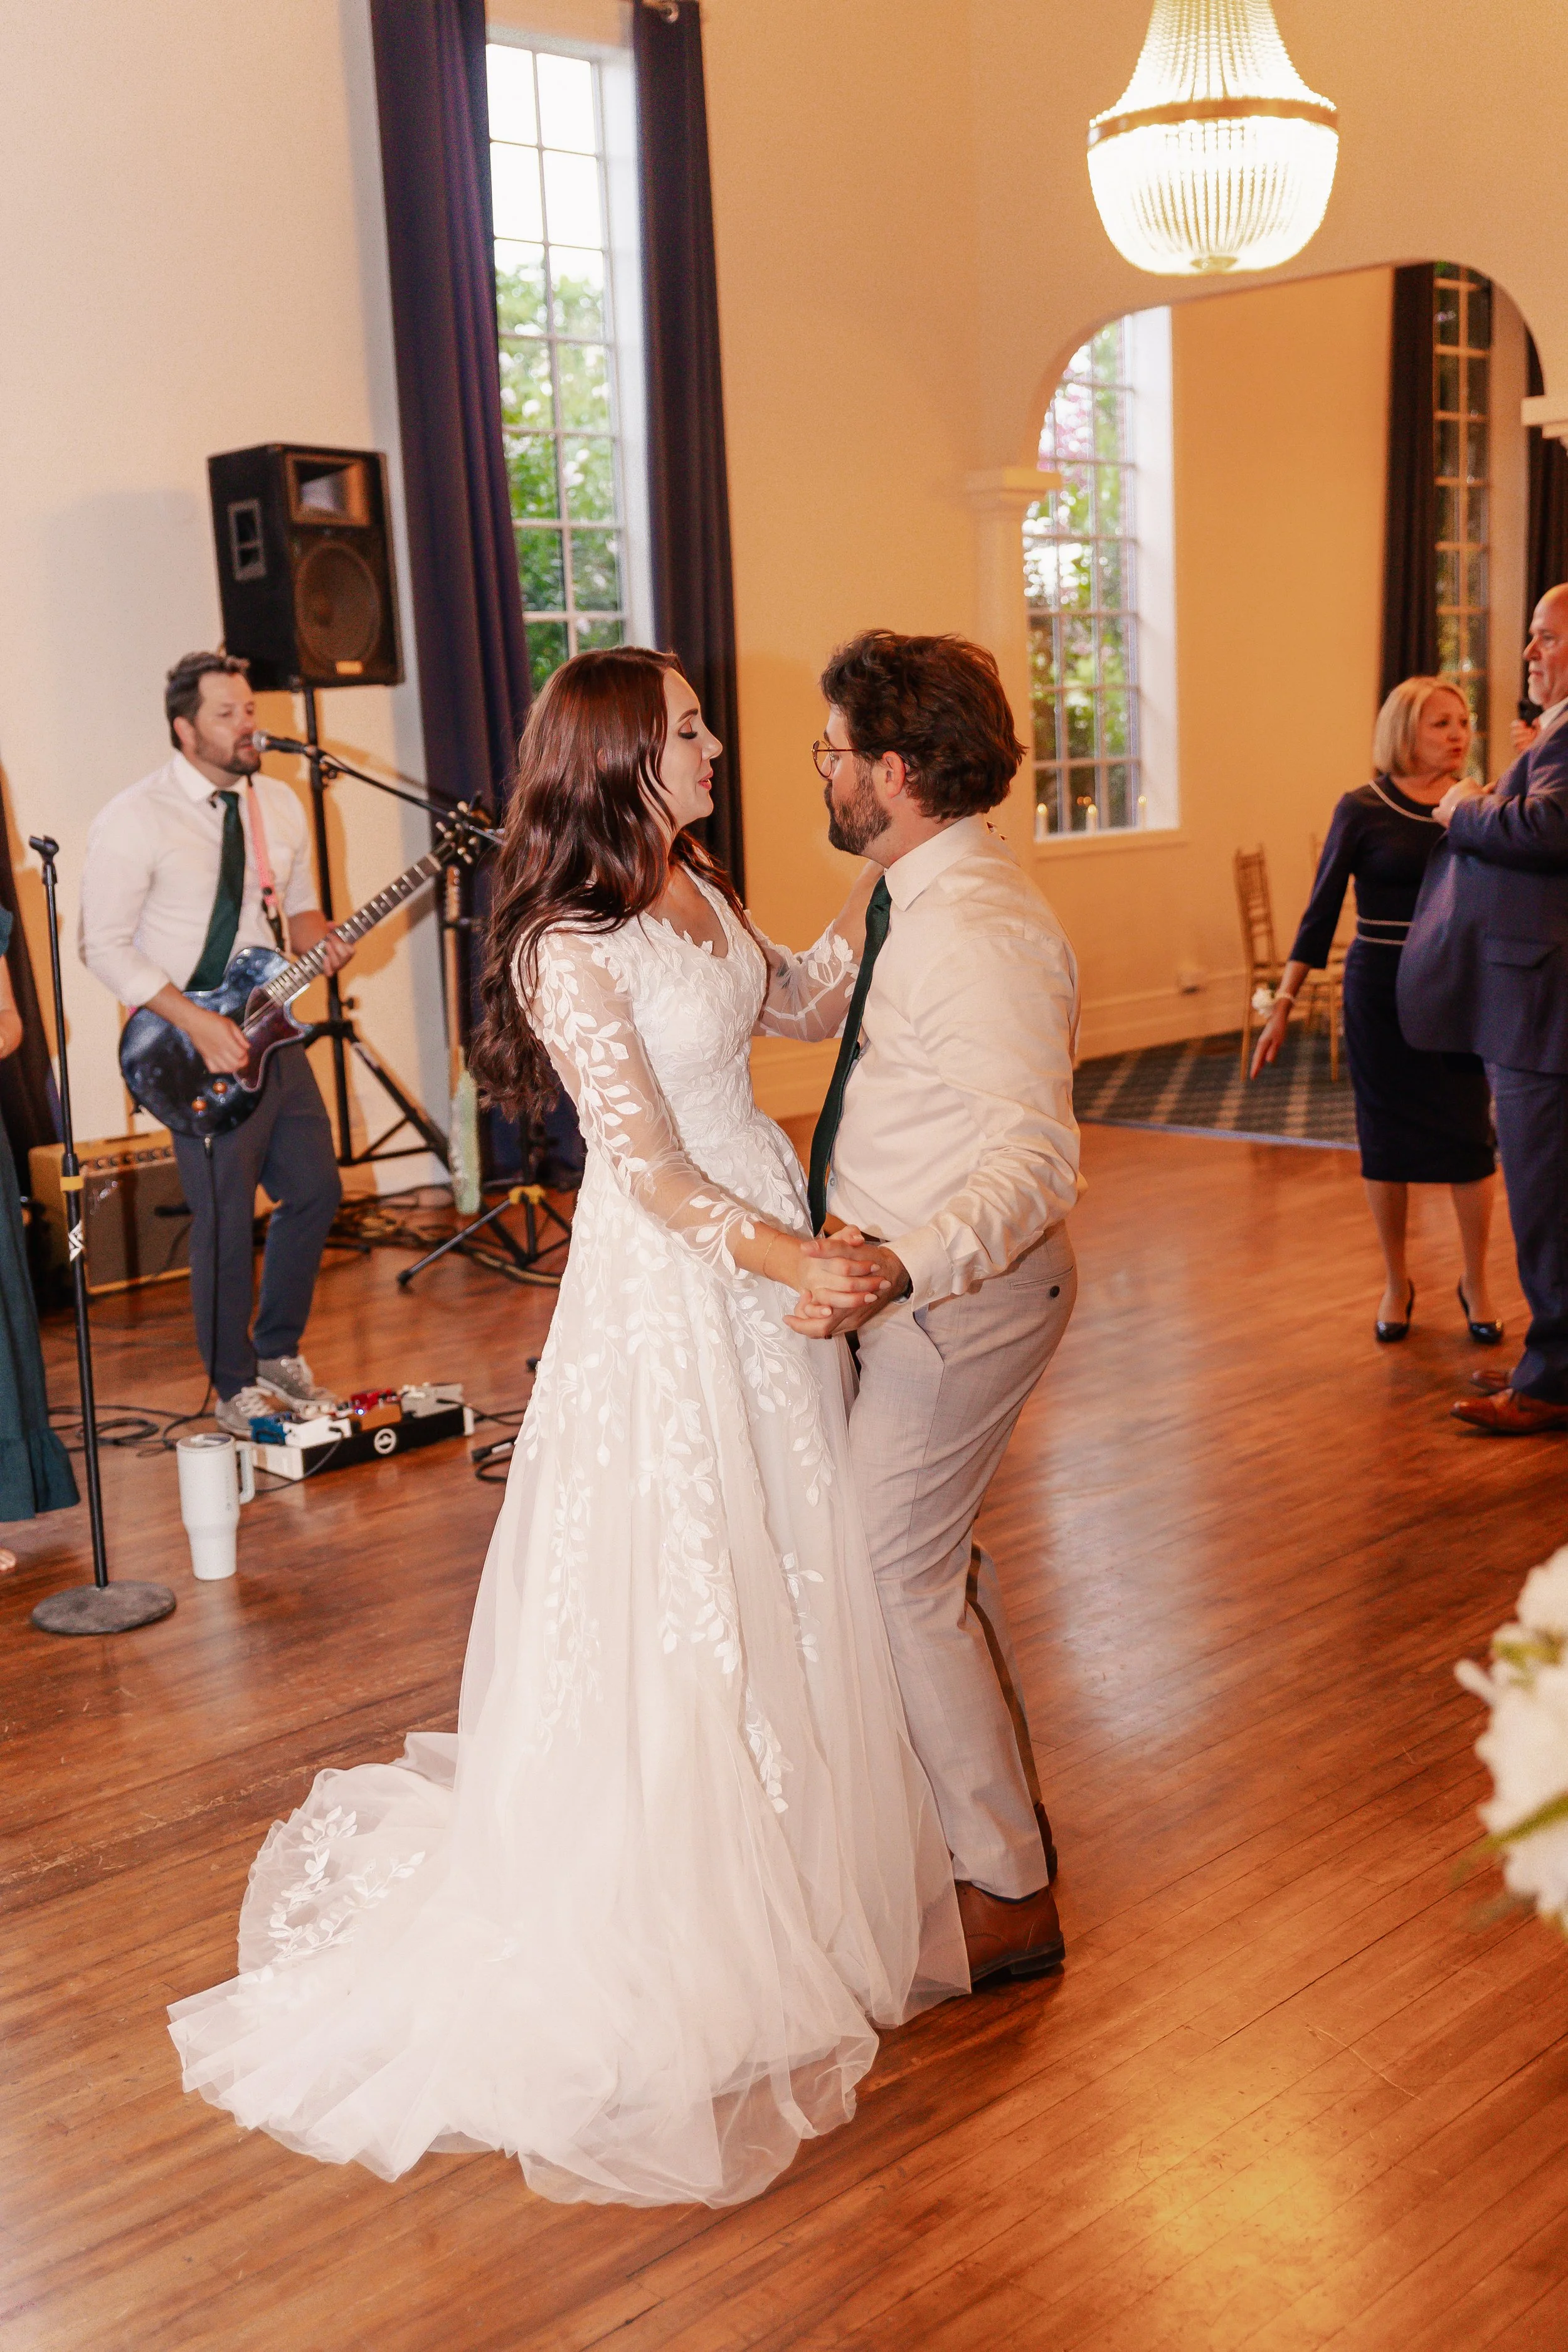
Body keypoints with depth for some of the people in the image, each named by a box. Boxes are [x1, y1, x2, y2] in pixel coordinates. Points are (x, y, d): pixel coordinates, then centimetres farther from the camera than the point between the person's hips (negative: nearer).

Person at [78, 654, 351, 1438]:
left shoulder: (278, 804, 8)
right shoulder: (135, 819, -13)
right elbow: (104, 946, -14)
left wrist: (316, 940, -6)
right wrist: (198, 1021, -22)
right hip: (196, 1048, -7)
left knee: (316, 1190, 10)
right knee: (226, 1220, -1)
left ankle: (278, 1351, 31)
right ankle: (237, 1389, 16)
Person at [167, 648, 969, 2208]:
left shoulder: (692, 890, 6)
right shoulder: (572, 945, -20)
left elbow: (803, 1008, 19)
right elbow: (650, 1167, -23)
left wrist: (877, 877, 9)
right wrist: (787, 1259, -33)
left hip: (765, 1234, 9)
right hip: (669, 1279, -8)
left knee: (789, 1572, 18)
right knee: (675, 1588, 3)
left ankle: (798, 1875, 38)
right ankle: (672, 1937, 22)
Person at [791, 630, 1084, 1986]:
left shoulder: (974, 932, -26)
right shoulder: (927, 903, 7)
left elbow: (1039, 1159, -32)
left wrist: (904, 1266, -44)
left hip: (956, 1296, -10)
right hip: (921, 1276, 10)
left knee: (901, 1577, -1)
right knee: (942, 1550, 22)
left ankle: (1009, 1897, 13)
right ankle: (1005, 1814, 39)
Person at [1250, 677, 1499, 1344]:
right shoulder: (1364, 810, -3)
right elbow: (1321, 911, -1)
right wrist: (1283, 1004, -3)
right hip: (1380, 994, -2)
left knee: (1471, 1138, 0)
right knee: (1386, 1138, 5)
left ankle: (1476, 1283, 19)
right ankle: (1396, 1284, 23)